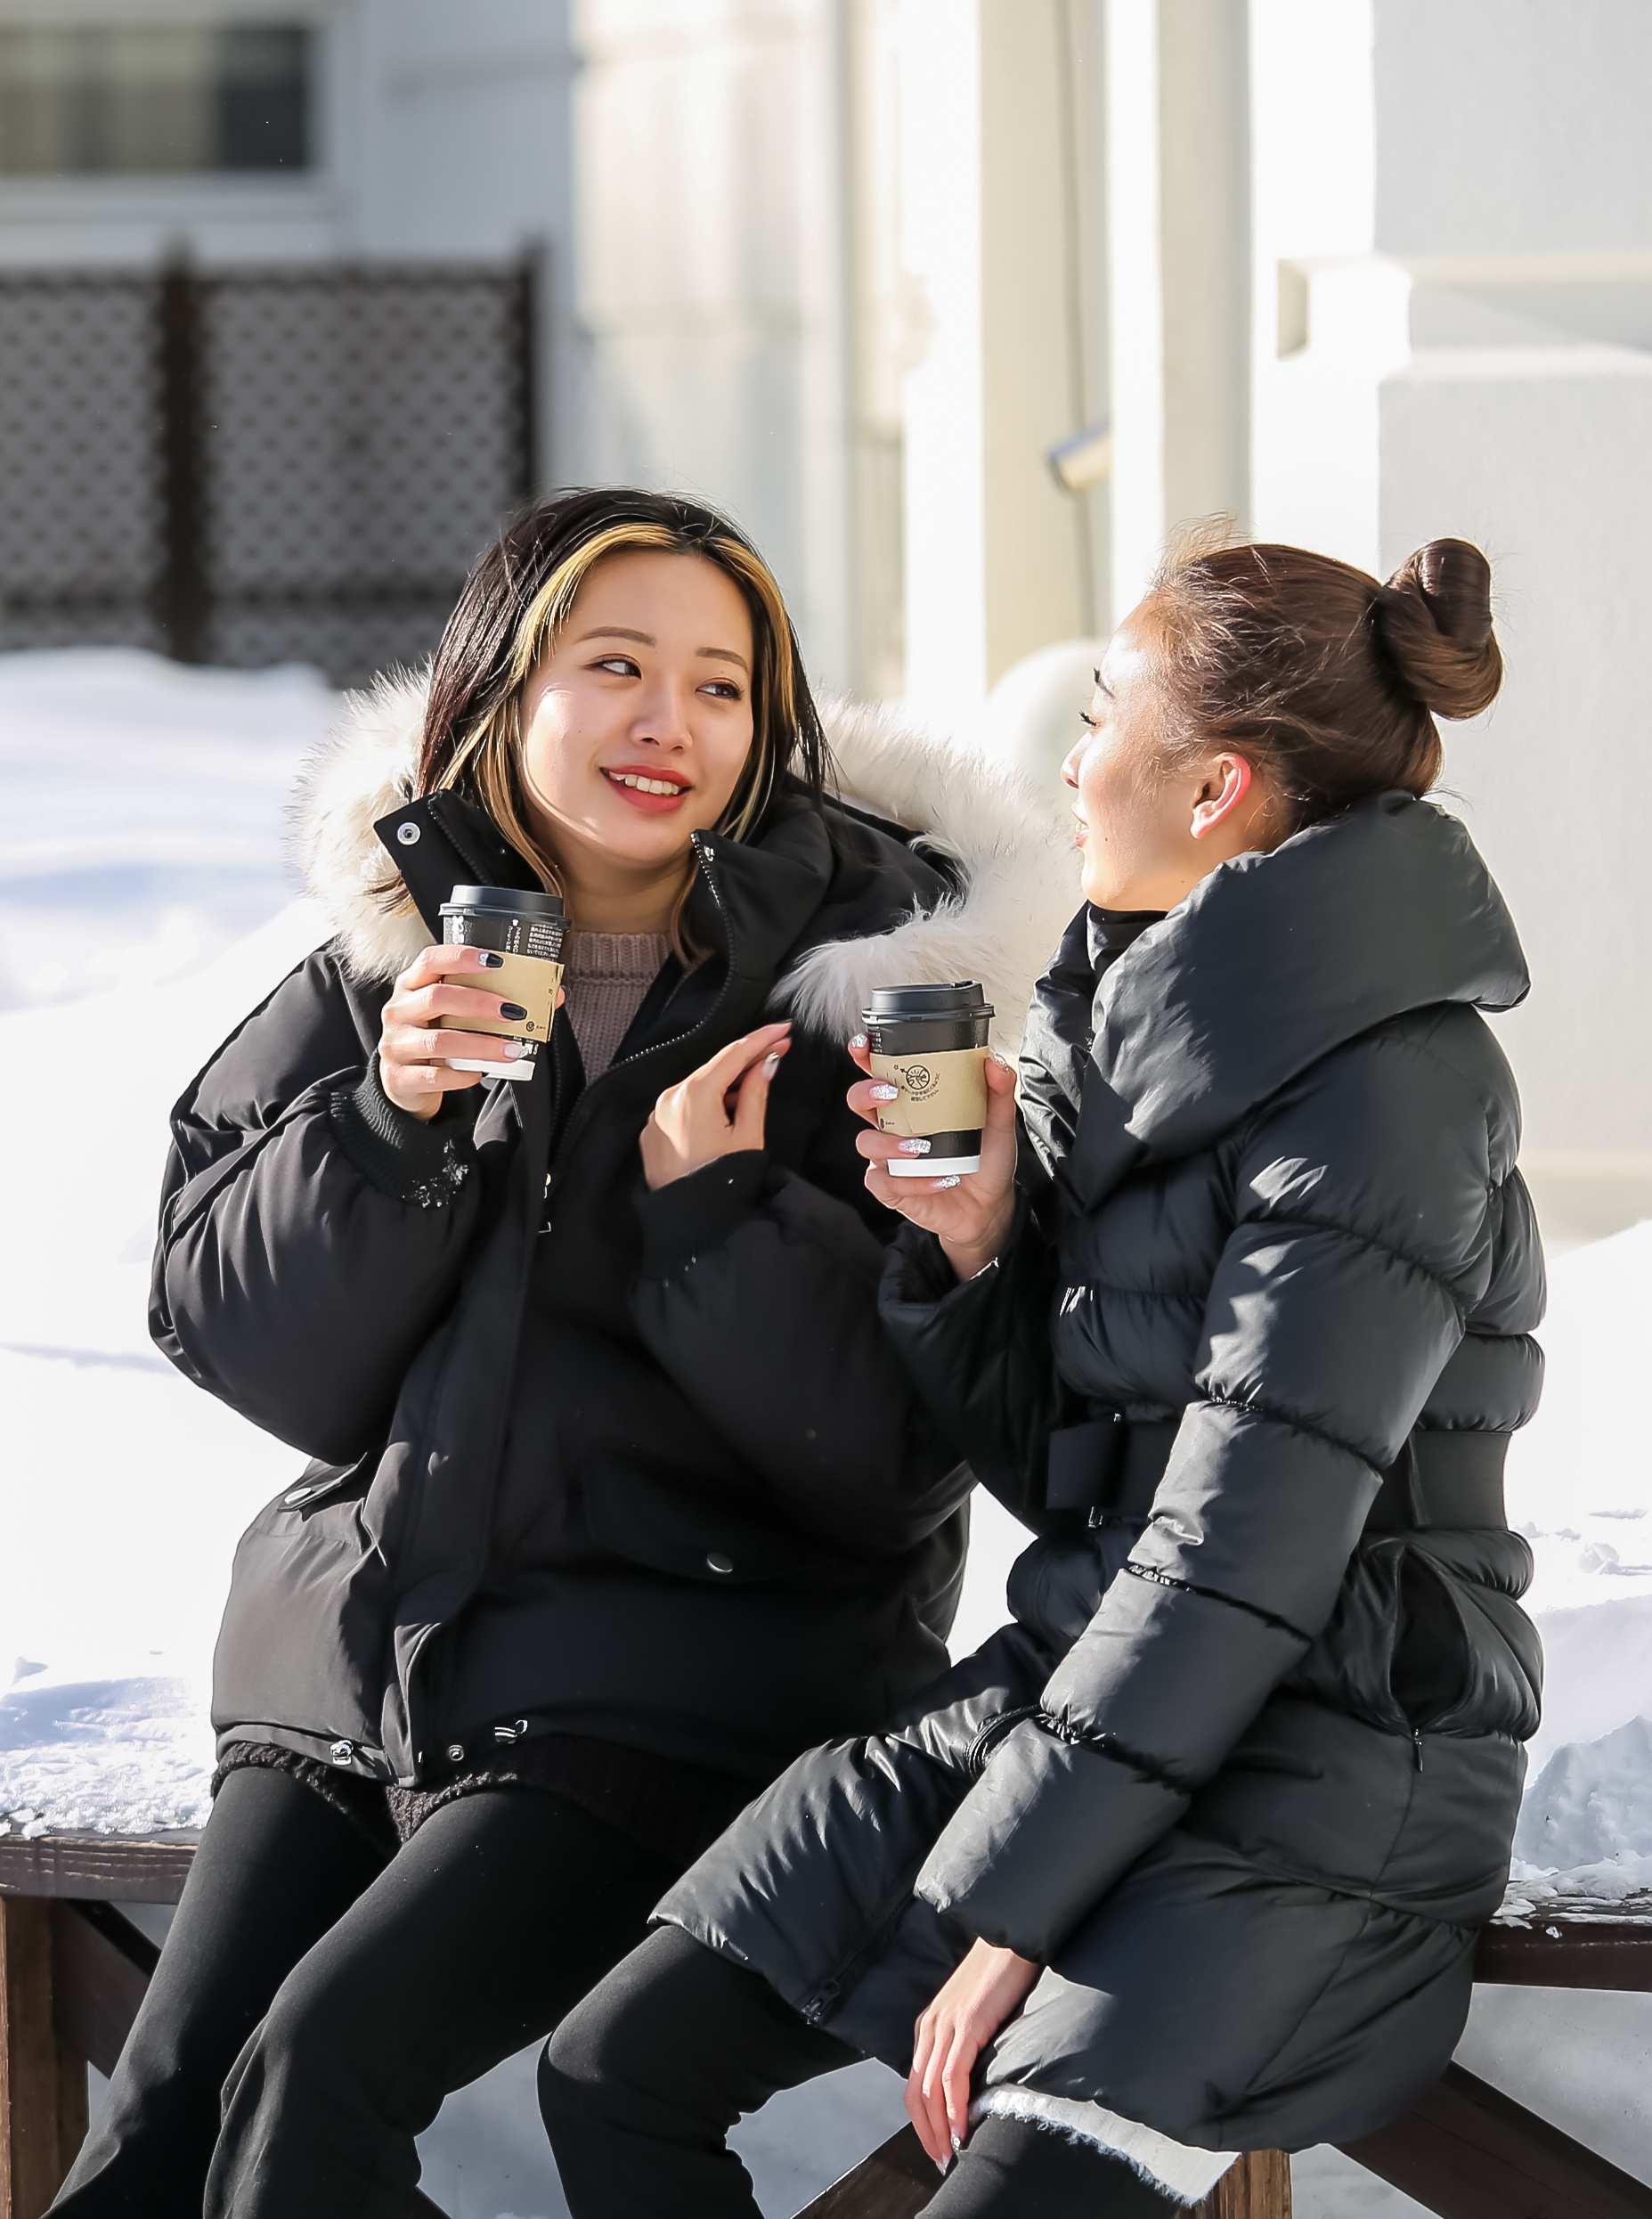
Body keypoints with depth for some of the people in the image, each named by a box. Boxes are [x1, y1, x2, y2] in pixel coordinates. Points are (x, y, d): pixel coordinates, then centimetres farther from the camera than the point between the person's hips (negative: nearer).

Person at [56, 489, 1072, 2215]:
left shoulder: (851, 988, -6)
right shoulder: (384, 950, 6)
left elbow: (895, 1453, -8)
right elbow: (239, 1336, 3)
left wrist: (714, 1208, -21)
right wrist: (388, 1120, -13)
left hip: (683, 1677, -4)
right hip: (361, 1645, 4)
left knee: (319, 2068, -22)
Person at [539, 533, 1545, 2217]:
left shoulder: (1383, 1094, -17)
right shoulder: (1123, 1022, 10)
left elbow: (1239, 1560, -19)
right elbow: (1060, 1476, 12)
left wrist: (1005, 1903, -16)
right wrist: (974, 1246, -6)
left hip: (1318, 1777, -8)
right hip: (1077, 1688, 8)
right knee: (618, 2072, -3)